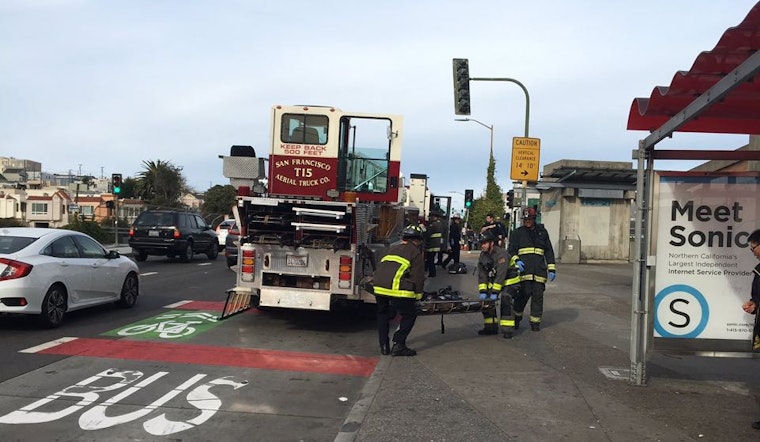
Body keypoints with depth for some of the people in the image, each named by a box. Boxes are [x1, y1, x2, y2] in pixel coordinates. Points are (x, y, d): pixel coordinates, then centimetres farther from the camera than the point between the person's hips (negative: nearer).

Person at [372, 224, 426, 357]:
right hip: (398, 289, -6)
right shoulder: (416, 253, 9)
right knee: (409, 315, 12)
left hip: (378, 286, 6)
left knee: (383, 314, 24)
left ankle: (384, 346, 23)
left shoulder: (392, 249, 27)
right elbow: (418, 276, 4)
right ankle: (398, 345, 6)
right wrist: (418, 295, 13)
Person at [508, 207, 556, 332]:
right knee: (524, 293, -11)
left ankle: (535, 322, 11)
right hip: (524, 269, -2)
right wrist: (516, 260, -14)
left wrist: (551, 268, 10)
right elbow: (511, 250, 7)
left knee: (538, 295, 1)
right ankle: (516, 317, 10)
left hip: (539, 269, 2)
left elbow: (549, 251, 18)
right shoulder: (517, 233, 12)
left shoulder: (542, 231, 18)